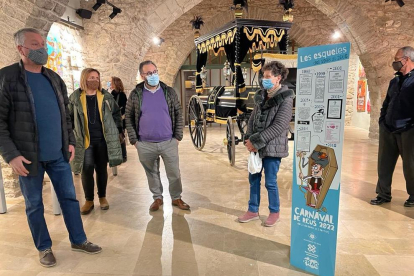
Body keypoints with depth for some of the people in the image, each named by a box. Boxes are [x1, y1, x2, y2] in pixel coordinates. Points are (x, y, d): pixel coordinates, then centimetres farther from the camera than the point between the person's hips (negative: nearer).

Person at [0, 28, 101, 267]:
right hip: (29, 156, -4)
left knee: (69, 197, 11)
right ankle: (44, 247, 29)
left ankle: (78, 240, 27)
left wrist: (70, 141, 8)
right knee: (34, 204, 10)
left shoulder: (54, 79, 9)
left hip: (58, 154, 4)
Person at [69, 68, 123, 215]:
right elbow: (69, 117, 8)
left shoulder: (106, 96, 4)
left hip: (103, 139, 1)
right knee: (87, 170, 1)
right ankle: (89, 200, 16)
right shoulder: (75, 97, 1)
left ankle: (102, 197, 25)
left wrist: (118, 130, 4)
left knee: (101, 169, 10)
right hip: (84, 141, -1)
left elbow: (116, 113, 10)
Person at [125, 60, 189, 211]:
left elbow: (178, 114, 4)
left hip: (169, 143, 0)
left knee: (174, 173, 8)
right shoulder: (135, 94, -1)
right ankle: (157, 198, 34)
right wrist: (134, 140, -1)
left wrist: (177, 137, -1)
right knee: (152, 174, 14)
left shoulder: (169, 92, 1)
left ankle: (176, 198, 28)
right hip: (145, 145, 0)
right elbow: (128, 118, 4)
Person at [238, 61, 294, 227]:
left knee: (270, 182, 5)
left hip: (272, 147, -6)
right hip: (256, 146, 7)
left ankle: (274, 212, 28)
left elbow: (278, 127, -18)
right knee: (253, 179, 14)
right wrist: (249, 139, -6)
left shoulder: (285, 99, -12)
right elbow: (252, 119, 10)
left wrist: (256, 142, -18)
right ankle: (253, 211, 30)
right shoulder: (261, 96, 9)